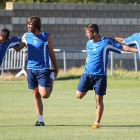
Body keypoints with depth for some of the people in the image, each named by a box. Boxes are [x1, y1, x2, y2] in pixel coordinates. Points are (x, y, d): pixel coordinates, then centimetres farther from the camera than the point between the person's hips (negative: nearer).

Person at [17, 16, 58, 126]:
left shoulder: (46, 37, -3)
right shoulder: (26, 36, 6)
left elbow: (51, 53, 4)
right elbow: (17, 48, 16)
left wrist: (56, 69, 8)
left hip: (44, 69, -3)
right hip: (31, 69, 3)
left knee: (44, 95, -11)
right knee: (36, 95, 5)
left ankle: (51, 78, 20)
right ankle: (40, 120, 13)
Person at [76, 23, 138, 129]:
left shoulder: (106, 42, -6)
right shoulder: (89, 43, 10)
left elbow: (121, 47, -2)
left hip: (100, 75, -4)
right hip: (87, 73, 4)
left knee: (99, 100, -2)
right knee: (79, 95, -3)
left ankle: (97, 123, 7)